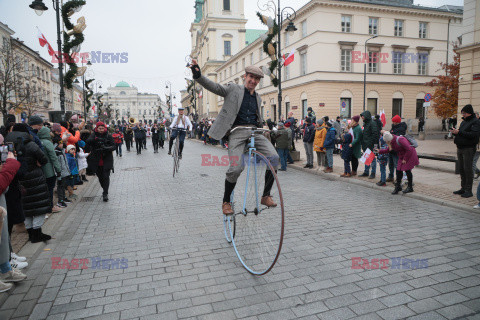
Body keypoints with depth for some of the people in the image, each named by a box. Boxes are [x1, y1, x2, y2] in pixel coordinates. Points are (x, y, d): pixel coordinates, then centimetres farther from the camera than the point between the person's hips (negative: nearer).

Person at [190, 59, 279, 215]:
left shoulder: (258, 98, 24)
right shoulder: (233, 89, 8)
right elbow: (214, 87, -6)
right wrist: (198, 75, -22)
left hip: (255, 131, 5)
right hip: (237, 132, -5)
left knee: (274, 157, -18)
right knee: (236, 168, -21)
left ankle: (266, 196, -2)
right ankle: (226, 201, 3)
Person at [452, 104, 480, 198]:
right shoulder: (464, 122, 18)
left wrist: (459, 132, -23)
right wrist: (455, 132, 0)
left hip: (468, 149, -8)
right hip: (460, 148, 8)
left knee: (468, 169, -6)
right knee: (462, 169, 11)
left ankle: (468, 190, -1)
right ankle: (463, 188, 19)